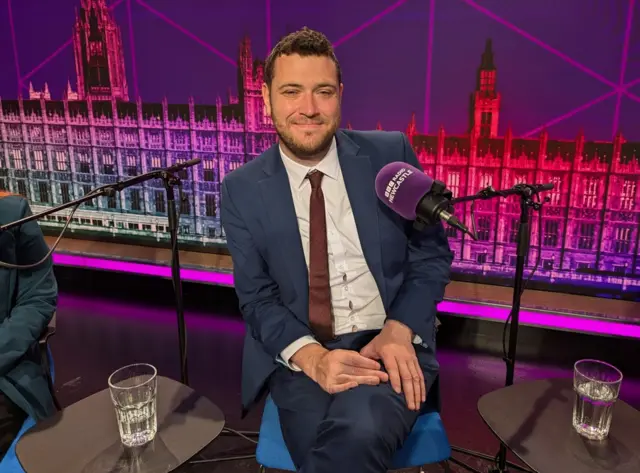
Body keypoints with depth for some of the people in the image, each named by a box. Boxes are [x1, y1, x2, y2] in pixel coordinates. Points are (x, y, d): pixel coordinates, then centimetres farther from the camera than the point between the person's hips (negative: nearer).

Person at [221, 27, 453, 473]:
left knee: (361, 430, -31)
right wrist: (312, 357, -19)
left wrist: (399, 332, -13)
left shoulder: (391, 154, 0)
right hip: (299, 352, 1)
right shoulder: (242, 189, 1)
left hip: (390, 341, 0)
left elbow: (433, 254, 4)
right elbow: (256, 298, 0)